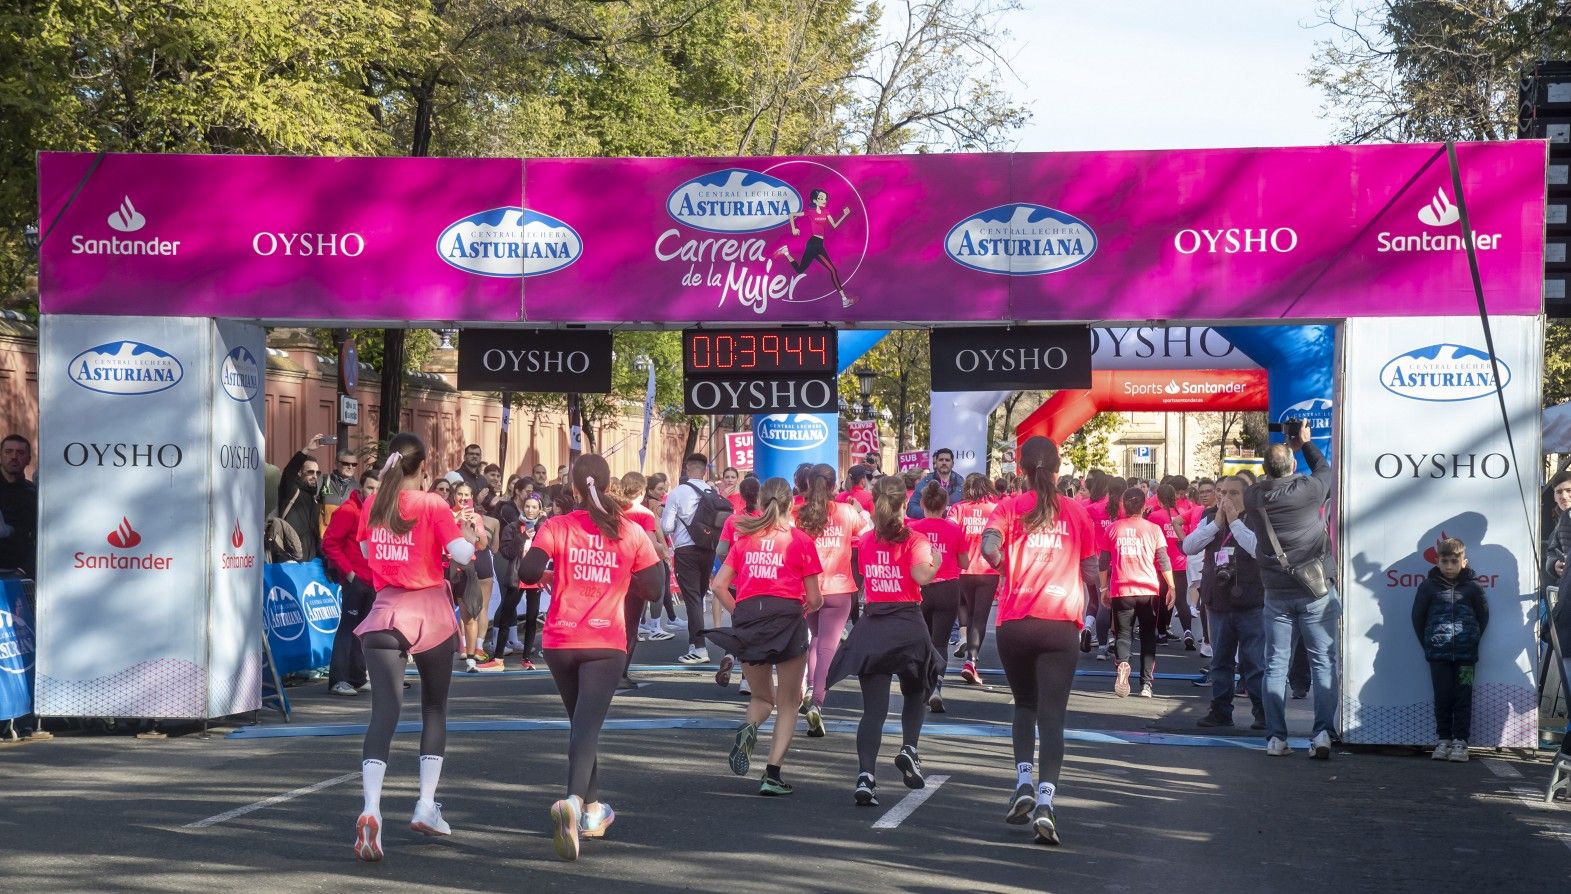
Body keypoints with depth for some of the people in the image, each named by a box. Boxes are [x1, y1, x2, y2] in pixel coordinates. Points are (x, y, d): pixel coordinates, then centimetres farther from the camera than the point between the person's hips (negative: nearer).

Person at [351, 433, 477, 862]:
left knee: (384, 712, -8)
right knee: (435, 708, 18)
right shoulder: (432, 506, -7)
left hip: (384, 614, 2)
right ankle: (426, 807, 16)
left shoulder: (372, 506, 5)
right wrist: (476, 541, 4)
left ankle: (370, 809, -29)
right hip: (431, 615, -2)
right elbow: (462, 553, -16)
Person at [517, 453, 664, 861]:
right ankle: (574, 801, -35)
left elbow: (528, 572, -14)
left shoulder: (557, 527, -2)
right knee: (588, 725, -10)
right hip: (607, 643, -2)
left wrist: (549, 577, 7)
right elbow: (652, 590, 3)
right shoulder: (631, 533, 1)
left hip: (560, 642, 2)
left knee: (582, 723, 21)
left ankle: (592, 807, 29)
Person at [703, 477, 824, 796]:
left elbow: (719, 586, 8)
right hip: (786, 615, -3)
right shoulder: (800, 539, 3)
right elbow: (814, 599, 3)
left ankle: (748, 729, -12)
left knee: (761, 696, 22)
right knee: (788, 703, 11)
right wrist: (812, 605, 25)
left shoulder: (744, 538, 12)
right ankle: (772, 775, -2)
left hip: (748, 615, 3)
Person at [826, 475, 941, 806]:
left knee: (874, 708, -1)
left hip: (872, 626, 2)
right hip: (909, 625, -2)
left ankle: (865, 775, -17)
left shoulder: (865, 541, 8)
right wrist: (935, 562, -2)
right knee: (915, 692, 24)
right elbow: (922, 575, -20)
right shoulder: (914, 539, -5)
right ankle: (909, 748, 2)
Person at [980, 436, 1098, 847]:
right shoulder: (1076, 512, 5)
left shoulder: (1010, 508, 2)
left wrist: (1003, 565, 6)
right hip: (1062, 624, -1)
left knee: (1024, 705, 21)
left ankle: (1023, 783, 5)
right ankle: (1045, 799, -20)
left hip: (1015, 623, 1)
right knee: (1052, 714, -4)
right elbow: (1091, 573, 6)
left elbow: (988, 547, -16)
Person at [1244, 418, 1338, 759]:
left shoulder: (1253, 497, -5)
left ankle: (1275, 737, 4)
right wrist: (1305, 442, 24)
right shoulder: (1308, 490, -13)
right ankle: (1323, 733, -6)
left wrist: (1287, 447, 22)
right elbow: (1325, 469, 9)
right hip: (1316, 591, -2)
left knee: (1276, 664, 7)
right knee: (1323, 663, 3)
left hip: (1276, 593, 2)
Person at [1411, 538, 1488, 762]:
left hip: (1466, 653, 0)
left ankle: (1460, 741, 4)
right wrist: (1427, 643, 7)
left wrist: (1474, 640, 7)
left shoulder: (1472, 587, 2)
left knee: (1463, 698, 0)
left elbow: (1484, 616, 12)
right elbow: (1418, 617, 10)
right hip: (1438, 654, 0)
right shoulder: (1428, 586, 3)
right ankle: (1443, 739, 9)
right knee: (1442, 697, 2)